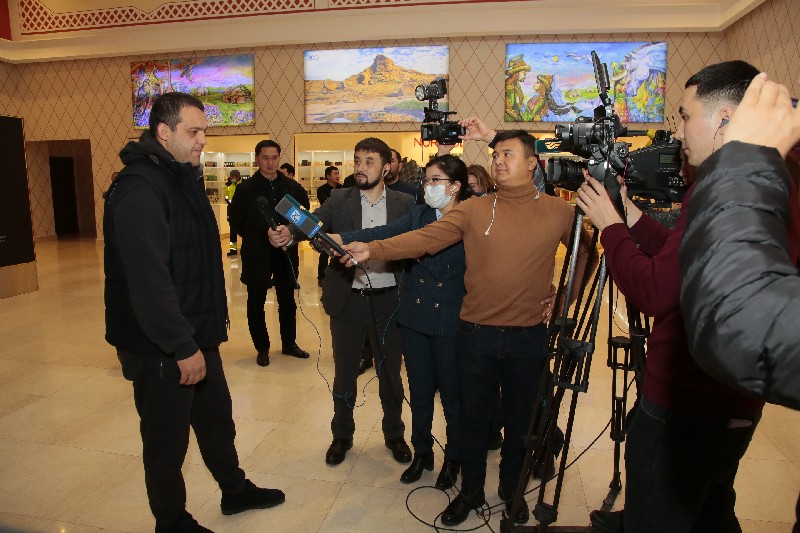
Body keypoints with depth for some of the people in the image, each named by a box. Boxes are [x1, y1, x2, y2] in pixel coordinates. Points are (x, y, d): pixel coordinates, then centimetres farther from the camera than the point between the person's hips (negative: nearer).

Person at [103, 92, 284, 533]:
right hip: (161, 347, -9)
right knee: (167, 438, 10)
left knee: (216, 417, 22)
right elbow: (148, 279, -28)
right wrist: (182, 346, -25)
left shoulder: (183, 178, 11)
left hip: (196, 335, 9)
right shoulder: (139, 190, -21)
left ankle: (235, 490, 43)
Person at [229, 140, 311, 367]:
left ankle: (289, 343, 29)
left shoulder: (293, 187, 2)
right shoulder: (246, 189, -5)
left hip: (286, 252, 3)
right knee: (256, 303, 7)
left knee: (288, 301, 13)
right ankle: (262, 348, 22)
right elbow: (237, 220, -3)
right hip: (257, 254, -2)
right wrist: (254, 239, -6)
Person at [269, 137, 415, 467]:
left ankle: (394, 434, 35)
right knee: (344, 372, 13)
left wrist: (375, 253, -21)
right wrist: (286, 233, -35)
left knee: (390, 371, 13)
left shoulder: (404, 203, 1)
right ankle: (342, 435, 35)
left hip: (387, 300, 0)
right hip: (347, 300, 0)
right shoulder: (339, 199, 1)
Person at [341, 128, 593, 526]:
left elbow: (584, 252, 13)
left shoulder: (559, 211, -1)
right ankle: (470, 491, 37)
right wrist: (372, 249, -26)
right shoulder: (473, 210, -3)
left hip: (528, 337, 0)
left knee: (520, 419, 17)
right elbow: (425, 238, -14)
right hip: (476, 334, 0)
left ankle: (511, 489, 42)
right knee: (473, 417, 15)